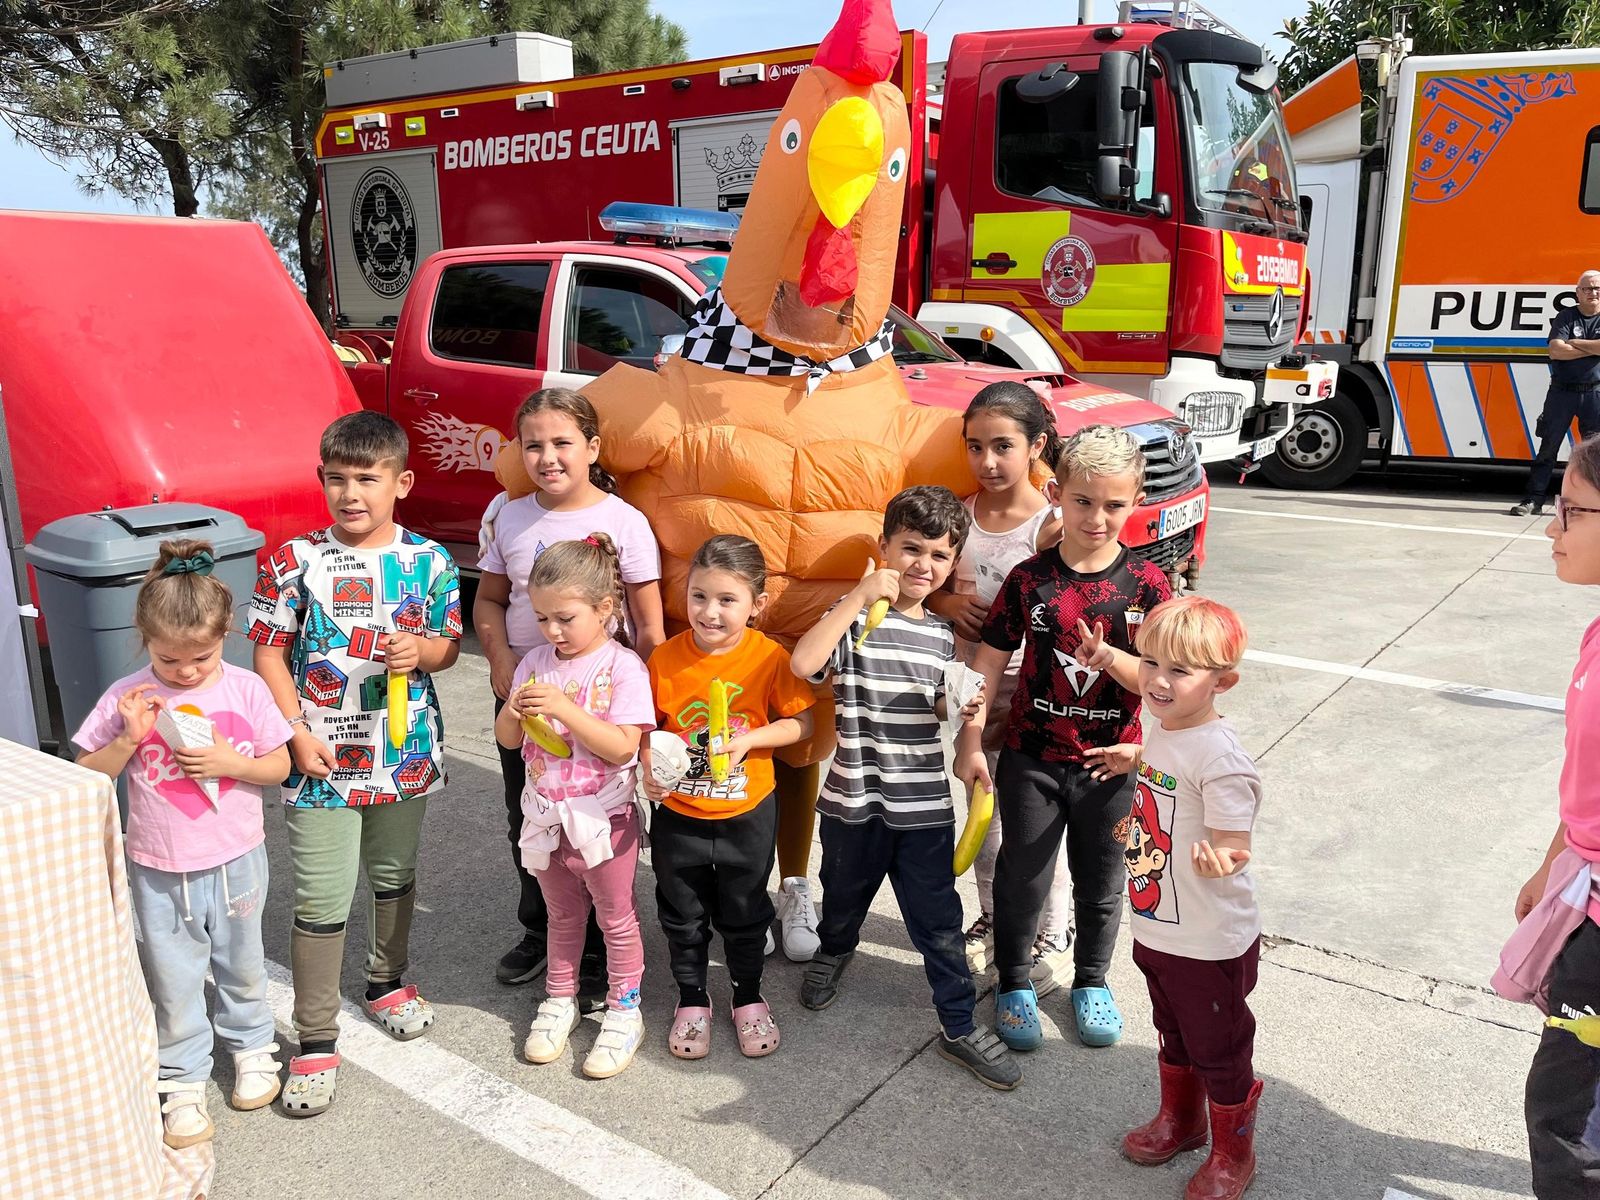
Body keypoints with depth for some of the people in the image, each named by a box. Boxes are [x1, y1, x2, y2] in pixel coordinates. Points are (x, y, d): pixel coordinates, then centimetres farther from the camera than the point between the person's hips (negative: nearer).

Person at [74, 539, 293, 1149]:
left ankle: (252, 1046, 42)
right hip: (160, 870, 0)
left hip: (235, 861, 1)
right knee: (173, 979, 11)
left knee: (241, 964, 20)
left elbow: (279, 766, -4)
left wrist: (232, 763, -22)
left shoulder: (246, 689, -11)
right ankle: (183, 1082, 29)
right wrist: (129, 738, -21)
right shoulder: (127, 698, -11)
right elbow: (87, 776, -5)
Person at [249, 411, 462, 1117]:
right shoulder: (295, 561, -8)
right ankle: (315, 1040, 16)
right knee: (322, 899, 1)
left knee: (395, 875, 21)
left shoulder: (429, 561, -4)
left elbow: (449, 646, 5)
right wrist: (297, 732, -11)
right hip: (322, 757, -2)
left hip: (406, 751, 3)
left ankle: (387, 980, 45)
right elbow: (270, 651, -3)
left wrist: (421, 648, -18)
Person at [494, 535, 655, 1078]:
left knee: (616, 918, 12)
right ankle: (560, 1001, 38)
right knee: (562, 916, 22)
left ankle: (624, 1011, 26)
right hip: (546, 817, 5)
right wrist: (514, 710, -20)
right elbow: (507, 739, 2)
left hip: (603, 818, -5)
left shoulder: (623, 667, -16)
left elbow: (622, 747, -24)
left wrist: (563, 708, -30)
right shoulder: (536, 662, 0)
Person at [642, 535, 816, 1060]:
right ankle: (692, 998, 41)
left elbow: (801, 722, -8)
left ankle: (749, 997, 41)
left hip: (747, 814, -1)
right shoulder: (665, 658, -11)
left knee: (744, 913, 18)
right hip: (678, 815, 1)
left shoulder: (770, 658, -15)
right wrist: (649, 766, -19)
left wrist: (749, 740, -22)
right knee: (683, 914, 18)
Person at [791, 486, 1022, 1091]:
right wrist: (859, 596, -30)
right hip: (855, 797, -2)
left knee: (938, 919, 8)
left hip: (925, 803, 2)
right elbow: (803, 663, -31)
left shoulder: (941, 633, 4)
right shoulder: (855, 615, -12)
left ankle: (960, 1025, 23)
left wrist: (965, 711, -4)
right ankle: (833, 950, 54)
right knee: (845, 895, 23)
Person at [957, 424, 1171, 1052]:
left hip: (1110, 763, 1)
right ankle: (1013, 982, 33)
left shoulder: (1147, 583, -8)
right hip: (1031, 759, 0)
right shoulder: (1030, 578, -8)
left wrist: (1110, 658, -30)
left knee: (1101, 881, 17)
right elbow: (990, 660, -3)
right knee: (1022, 876, 11)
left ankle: (1091, 982, 41)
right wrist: (970, 742, -6)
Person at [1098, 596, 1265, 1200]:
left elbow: (1234, 848, -31)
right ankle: (1178, 1119, 52)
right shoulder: (1163, 729, -3)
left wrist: (1216, 858, -51)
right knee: (1174, 1035, 29)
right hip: (1157, 930, 8)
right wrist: (1136, 759, 21)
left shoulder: (1220, 758, -30)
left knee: (1218, 1052, 16)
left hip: (1209, 944, -8)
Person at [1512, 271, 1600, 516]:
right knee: (1548, 446, 1)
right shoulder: (1566, 316, 4)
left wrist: (1573, 343, -9)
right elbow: (1556, 350, -11)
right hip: (1562, 392, -1)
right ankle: (1533, 499, 3)